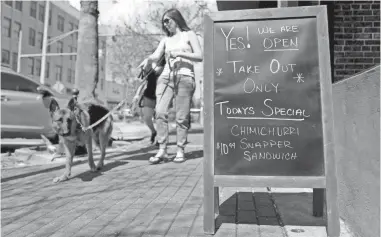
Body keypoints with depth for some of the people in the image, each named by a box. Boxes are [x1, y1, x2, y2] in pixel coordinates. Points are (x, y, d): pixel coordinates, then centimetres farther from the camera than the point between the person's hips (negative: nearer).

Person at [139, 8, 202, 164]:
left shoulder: (189, 34, 13)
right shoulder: (165, 40, 23)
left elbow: (200, 57, 3)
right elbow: (156, 55, 7)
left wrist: (180, 53, -8)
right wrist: (148, 59, -15)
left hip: (184, 77, -3)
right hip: (166, 77, 4)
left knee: (182, 117, -6)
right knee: (160, 112, -12)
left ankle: (180, 151, 1)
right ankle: (162, 150, -8)